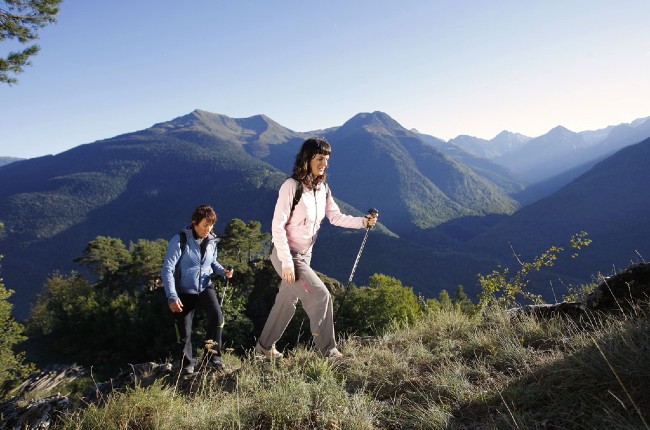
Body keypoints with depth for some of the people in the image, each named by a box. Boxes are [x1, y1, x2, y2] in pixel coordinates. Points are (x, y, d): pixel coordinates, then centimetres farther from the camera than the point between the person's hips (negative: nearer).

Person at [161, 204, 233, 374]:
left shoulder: (212, 241, -2)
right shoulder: (179, 240, -17)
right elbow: (167, 269, -17)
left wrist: (222, 270, -6)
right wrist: (172, 297, -25)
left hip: (205, 287, 3)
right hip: (184, 291, -3)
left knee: (216, 314, -23)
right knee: (184, 331, 1)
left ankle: (213, 355, -5)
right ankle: (187, 363, 27)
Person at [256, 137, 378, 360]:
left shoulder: (322, 187, 1)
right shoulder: (292, 185, -21)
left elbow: (336, 217, 5)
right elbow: (277, 227, -22)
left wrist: (363, 221, -11)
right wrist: (287, 263, -24)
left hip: (305, 254, 8)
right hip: (285, 254, -8)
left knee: (287, 301, 16)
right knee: (320, 295, -12)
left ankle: (264, 346, 34)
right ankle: (328, 349, 5)